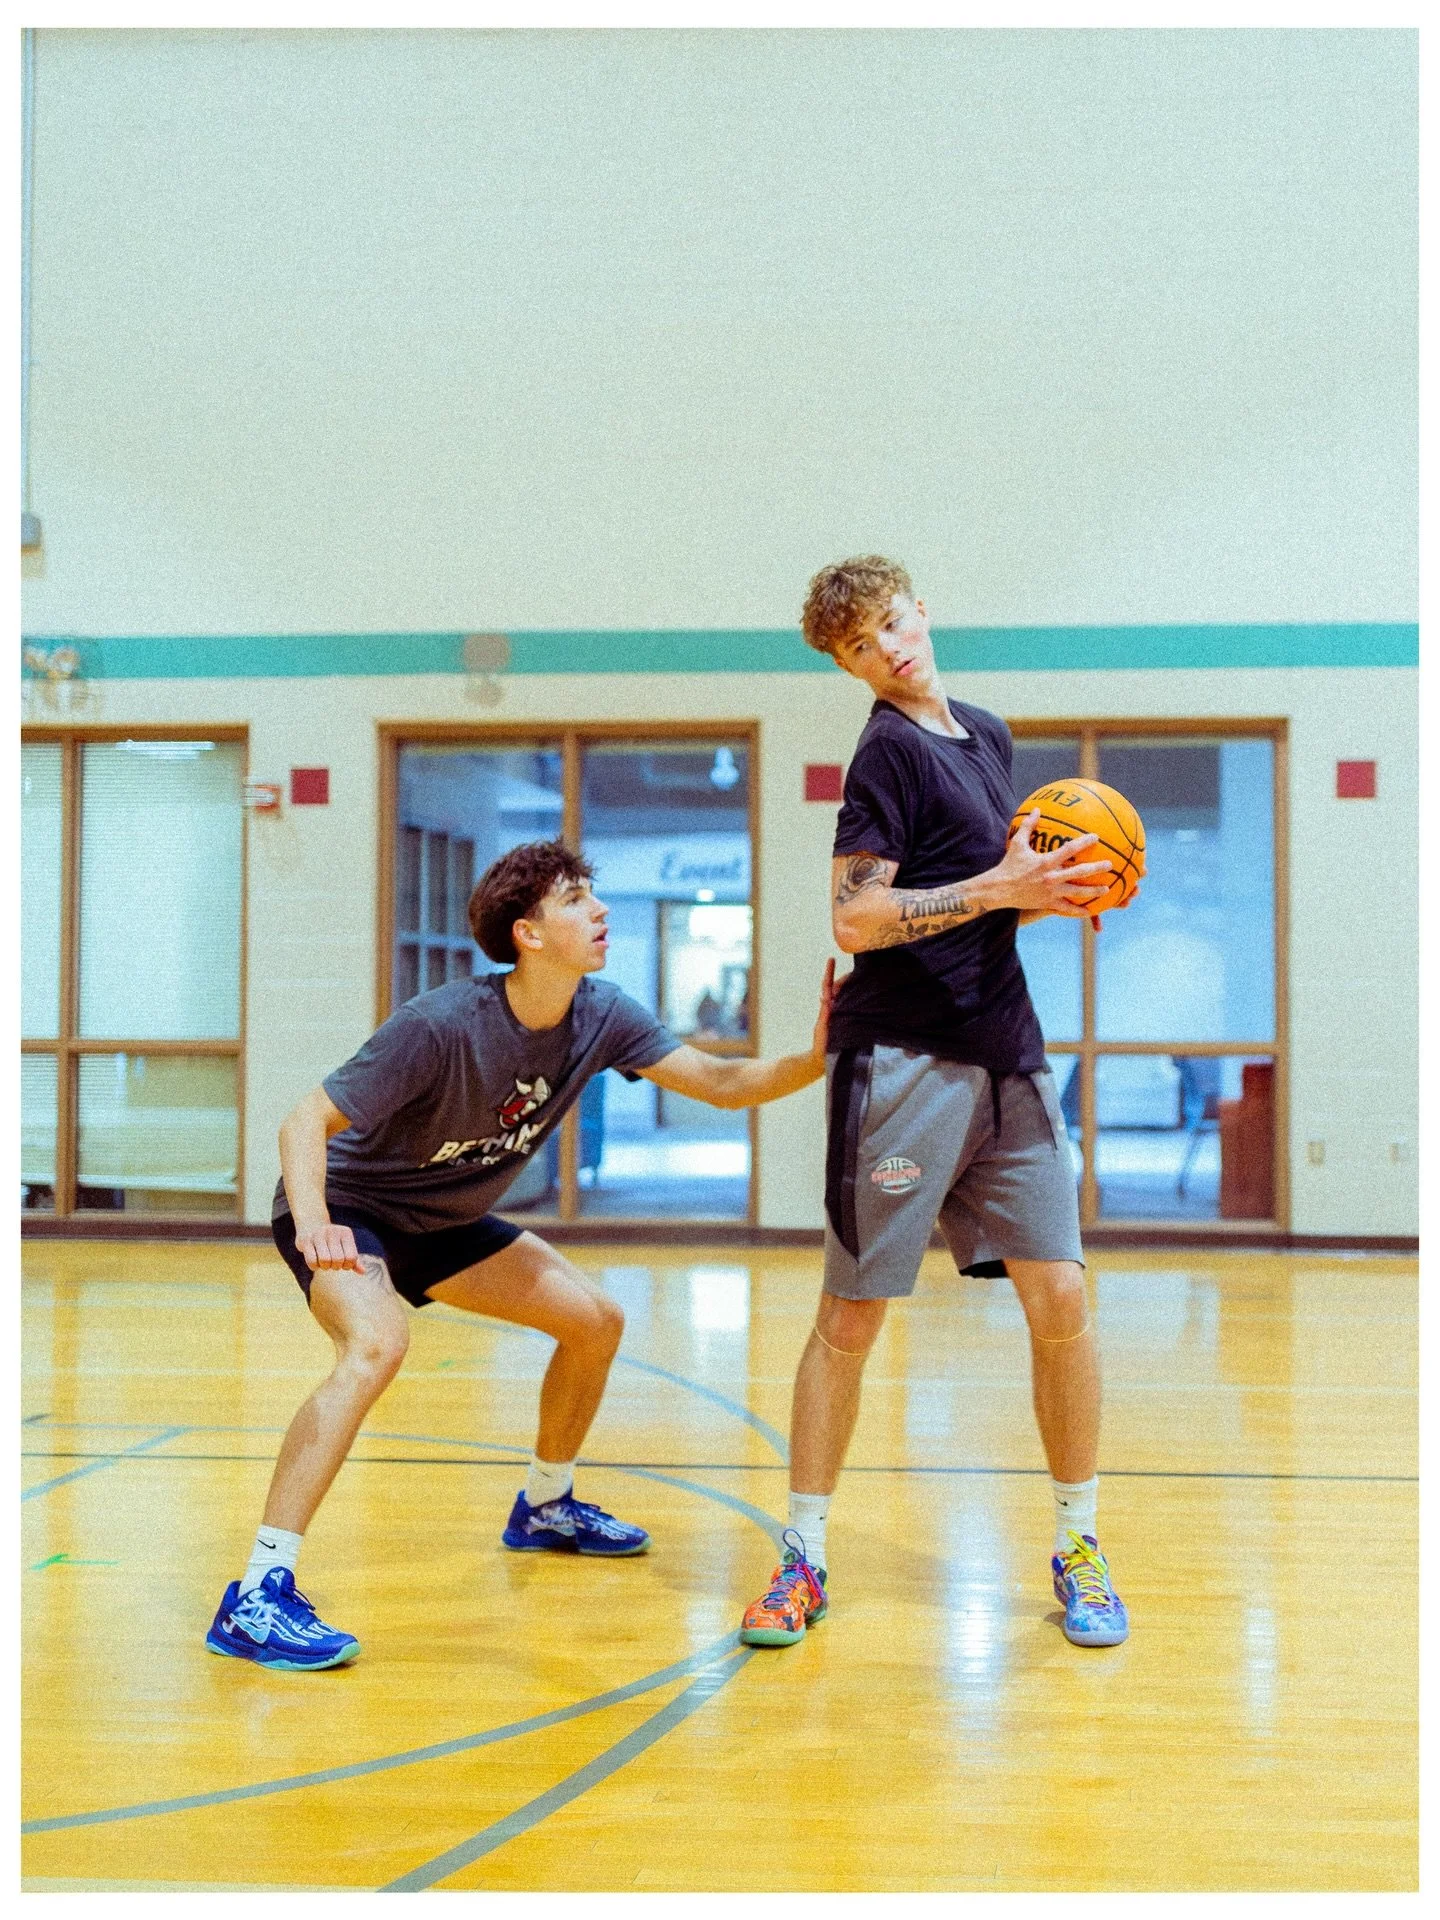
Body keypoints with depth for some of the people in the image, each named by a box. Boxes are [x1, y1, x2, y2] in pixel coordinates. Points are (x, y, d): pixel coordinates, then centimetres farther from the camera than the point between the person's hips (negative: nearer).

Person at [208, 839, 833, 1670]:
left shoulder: (601, 1017, -12)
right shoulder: (442, 1026, -31)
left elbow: (721, 1082, -8)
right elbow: (306, 1122, -29)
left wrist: (817, 1060, -26)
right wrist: (312, 1223, -47)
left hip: (442, 1220, 8)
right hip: (348, 1208, -7)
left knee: (597, 1319, 7)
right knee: (378, 1344, -35)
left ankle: (546, 1505, 31)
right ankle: (257, 1597, -32)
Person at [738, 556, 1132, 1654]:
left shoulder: (989, 736, 18)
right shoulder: (891, 749, -6)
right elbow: (856, 918, -14)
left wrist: (1054, 894, 8)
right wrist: (1000, 888, -18)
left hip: (1008, 1057, 7)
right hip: (905, 1060, -6)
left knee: (1060, 1298, 2)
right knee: (851, 1315, 0)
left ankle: (1078, 1545, 18)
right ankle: (805, 1559, 12)